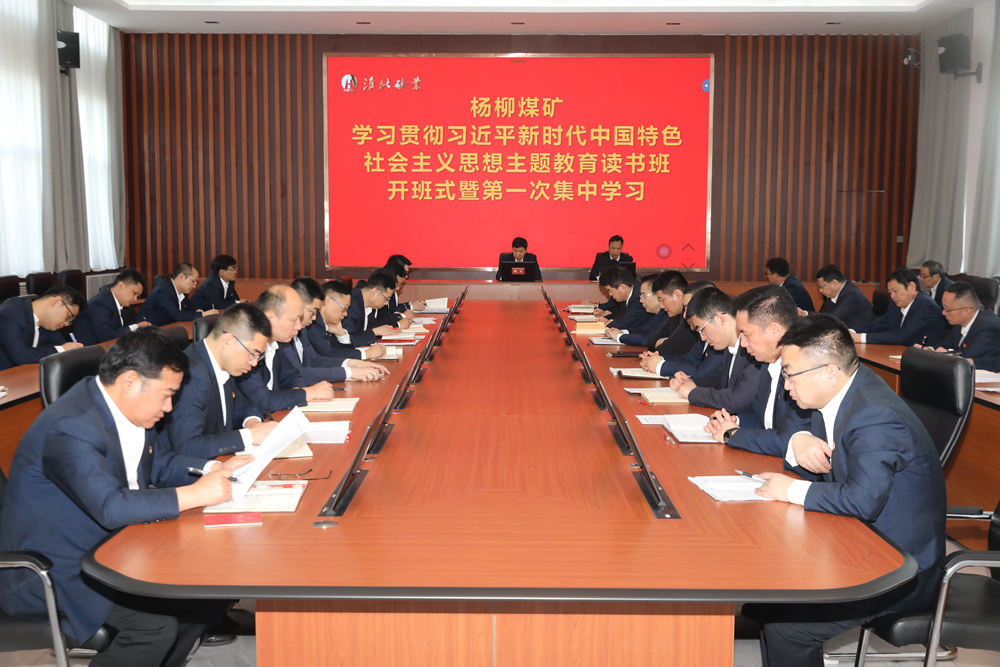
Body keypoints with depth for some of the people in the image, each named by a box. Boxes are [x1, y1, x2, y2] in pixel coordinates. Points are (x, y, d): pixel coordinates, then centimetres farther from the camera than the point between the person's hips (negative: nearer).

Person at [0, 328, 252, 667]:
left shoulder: (128, 408, 1)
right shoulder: (71, 426, -28)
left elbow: (160, 462, 15)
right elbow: (110, 507, -36)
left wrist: (215, 469, -3)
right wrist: (195, 494, -32)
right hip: (56, 569, -9)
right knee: (156, 624, -26)